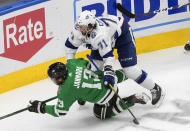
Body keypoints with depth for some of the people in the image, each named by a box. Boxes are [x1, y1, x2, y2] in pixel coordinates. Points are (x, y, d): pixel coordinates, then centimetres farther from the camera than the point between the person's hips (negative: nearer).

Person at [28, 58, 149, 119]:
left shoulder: (66, 91, -25)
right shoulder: (70, 64, -8)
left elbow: (60, 111, -17)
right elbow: (85, 63, 13)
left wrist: (41, 108, -8)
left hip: (106, 98, -7)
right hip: (105, 79, 7)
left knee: (102, 114, 18)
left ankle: (131, 100, 7)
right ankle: (119, 75, 56)